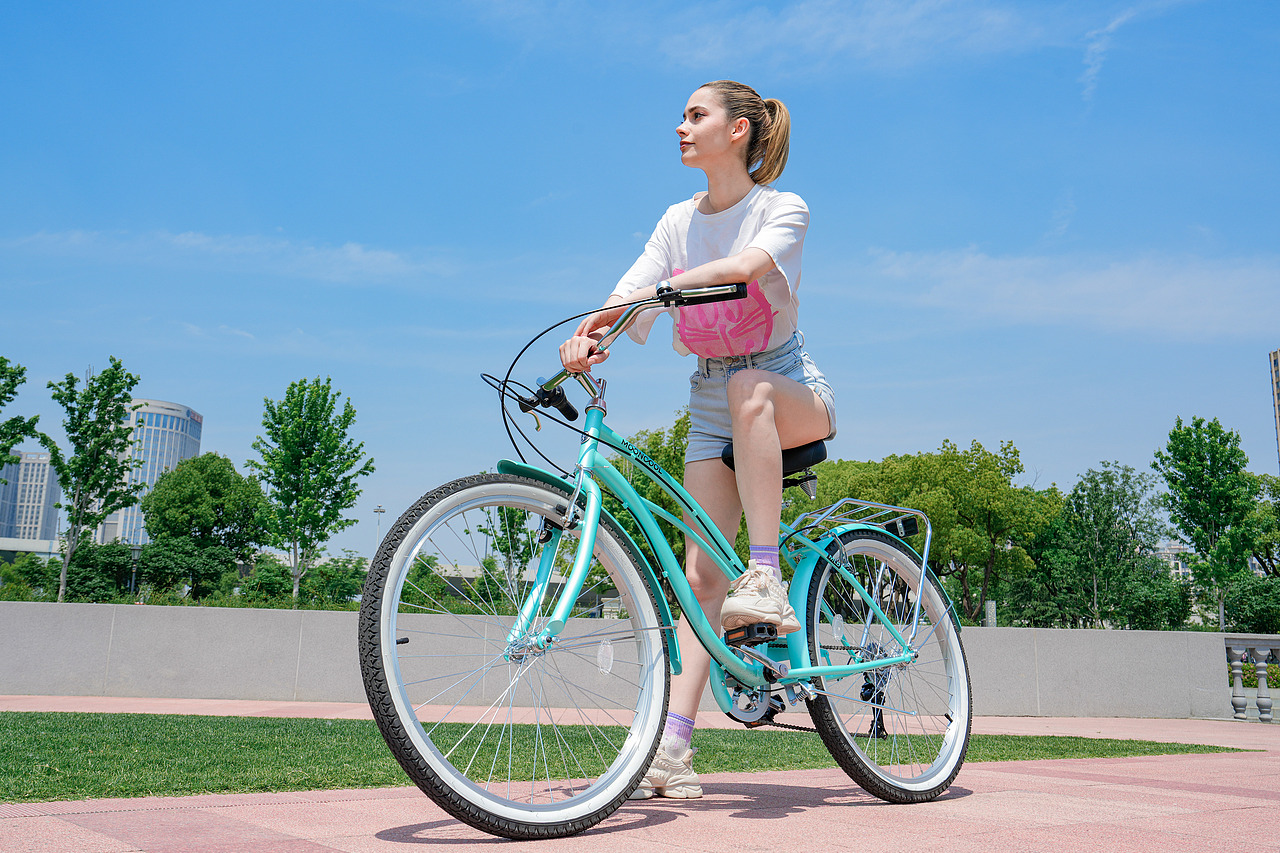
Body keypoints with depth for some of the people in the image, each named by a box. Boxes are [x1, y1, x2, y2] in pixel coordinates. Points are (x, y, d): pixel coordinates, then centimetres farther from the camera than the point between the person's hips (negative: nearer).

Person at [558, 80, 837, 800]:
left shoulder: (784, 209, -6)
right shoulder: (680, 220, 8)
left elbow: (743, 265, -28)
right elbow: (633, 292, -6)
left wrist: (656, 289, -43)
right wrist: (591, 335, -28)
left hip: (794, 395, -3)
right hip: (712, 405, 4)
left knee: (749, 387, -41)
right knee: (702, 572, -9)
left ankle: (768, 579, -38)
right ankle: (673, 751, -12)